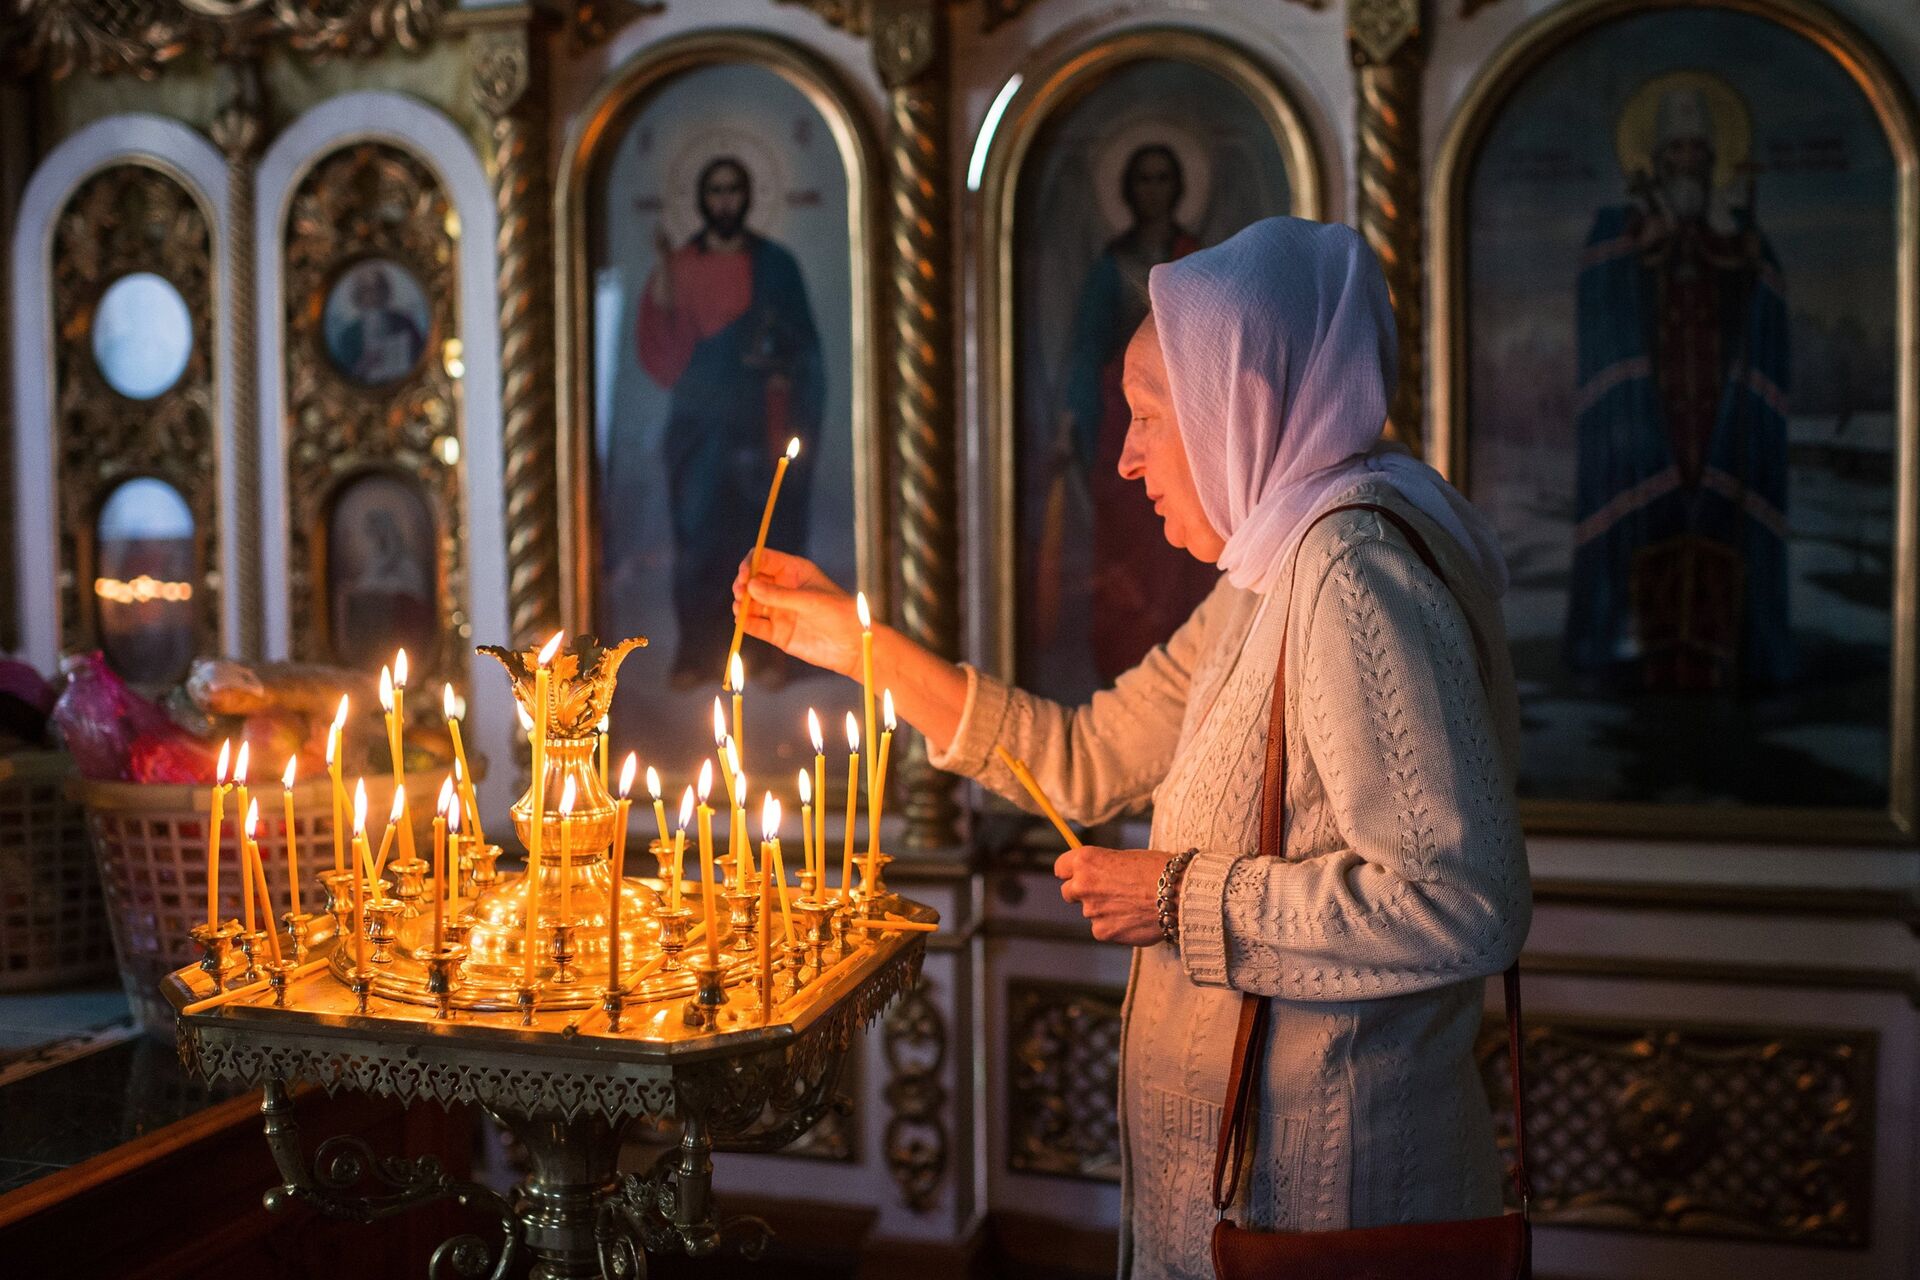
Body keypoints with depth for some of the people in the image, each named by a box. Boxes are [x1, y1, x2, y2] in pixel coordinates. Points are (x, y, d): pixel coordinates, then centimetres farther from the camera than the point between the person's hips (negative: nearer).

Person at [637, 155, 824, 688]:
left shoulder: (775, 265, 7)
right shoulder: (676, 267, 7)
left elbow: (804, 349, 7)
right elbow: (660, 355, -1)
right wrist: (662, 295, -15)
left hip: (758, 427, 0)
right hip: (699, 427, 1)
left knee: (763, 538, -1)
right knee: (698, 538, -1)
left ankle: (763, 652, 7)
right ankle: (698, 655, 5)